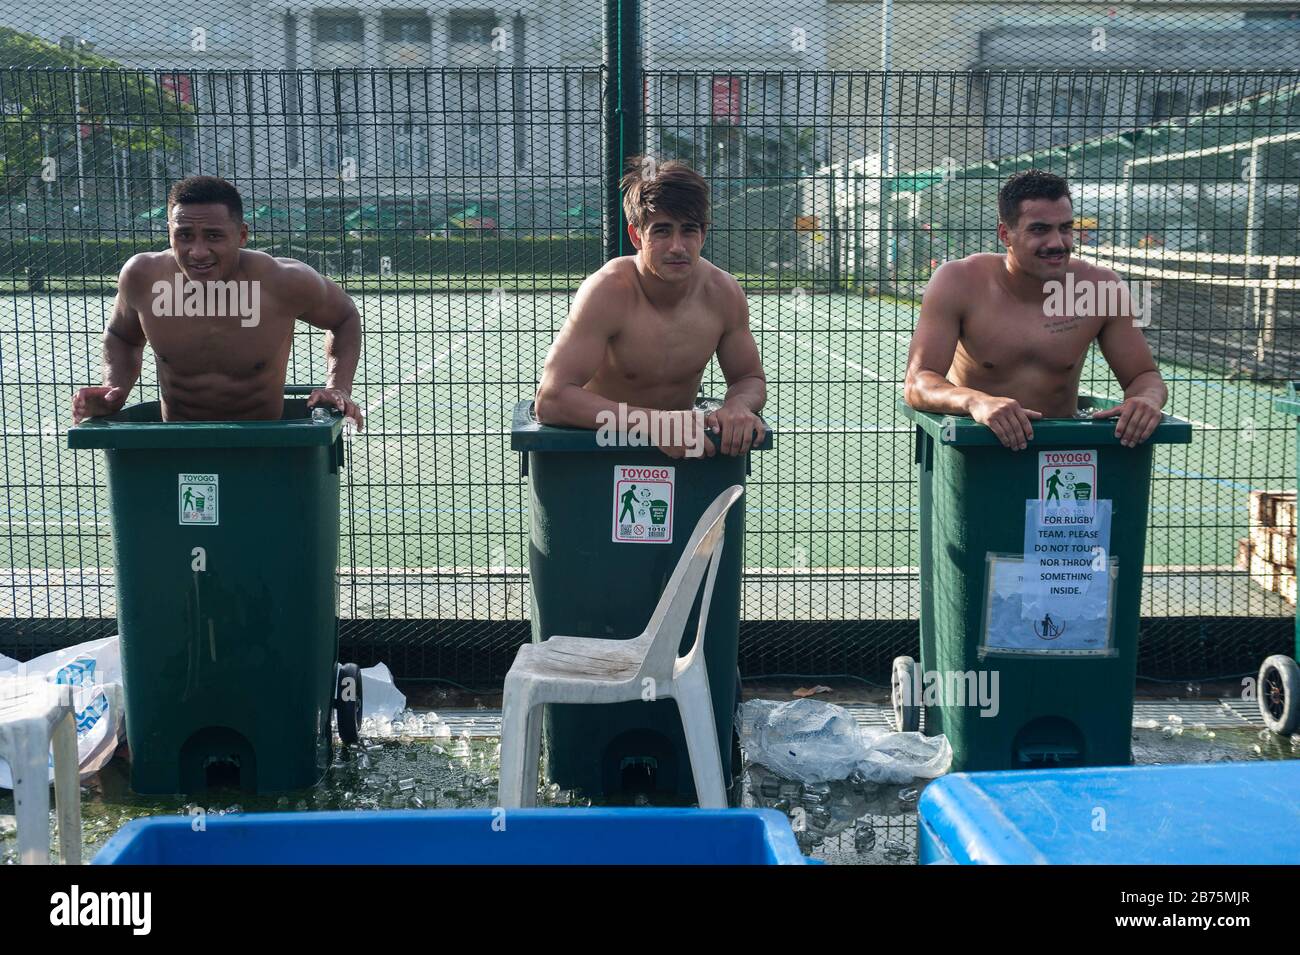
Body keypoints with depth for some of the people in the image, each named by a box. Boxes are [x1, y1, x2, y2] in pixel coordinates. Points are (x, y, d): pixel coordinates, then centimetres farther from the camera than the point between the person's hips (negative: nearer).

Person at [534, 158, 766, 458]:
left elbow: (751, 378, 7)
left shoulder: (723, 293, -9)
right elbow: (549, 400, -28)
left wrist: (738, 406, -19)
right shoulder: (608, 291, -22)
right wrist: (654, 422, -39)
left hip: (681, 449, 3)